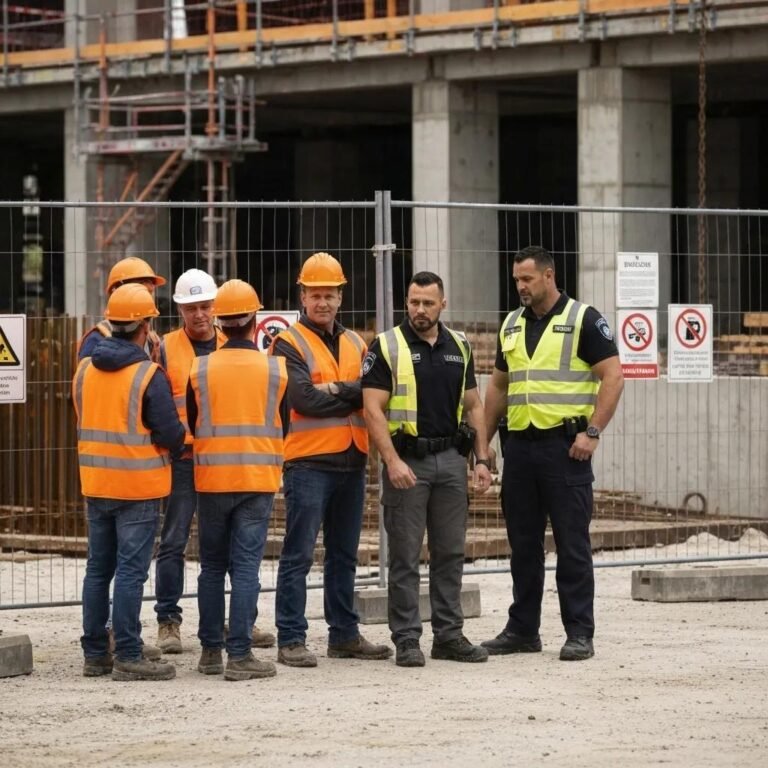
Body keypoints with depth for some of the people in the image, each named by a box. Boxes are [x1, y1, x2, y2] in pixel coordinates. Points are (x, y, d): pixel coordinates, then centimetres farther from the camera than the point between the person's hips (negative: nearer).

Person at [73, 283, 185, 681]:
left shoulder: (84, 370, 4)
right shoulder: (149, 375, -15)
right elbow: (171, 434, -14)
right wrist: (177, 449, 8)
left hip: (95, 483, 6)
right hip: (138, 485, -6)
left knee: (98, 568, 13)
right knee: (130, 570, -3)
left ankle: (95, 652, 18)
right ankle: (128, 656, -3)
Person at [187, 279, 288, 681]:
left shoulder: (200, 369, -2)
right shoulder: (276, 369, -3)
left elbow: (192, 425, 9)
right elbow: (284, 425, 7)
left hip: (211, 478, 1)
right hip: (259, 480, -1)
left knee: (212, 567, 12)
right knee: (246, 566, -2)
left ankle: (211, 651, 16)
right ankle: (239, 655, -7)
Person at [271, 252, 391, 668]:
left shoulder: (355, 344, 15)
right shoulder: (288, 345, -4)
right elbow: (305, 399, -17)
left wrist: (334, 391, -15)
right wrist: (352, 393, -8)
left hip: (351, 461, 6)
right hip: (308, 462, -6)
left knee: (344, 554, 13)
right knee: (298, 555, -6)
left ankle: (344, 633, 21)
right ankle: (291, 640, -5)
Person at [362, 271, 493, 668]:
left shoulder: (458, 348, 11)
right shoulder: (386, 347, -4)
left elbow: (473, 405, 16)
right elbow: (373, 409, -9)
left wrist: (482, 459, 7)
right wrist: (392, 461, -19)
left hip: (451, 458, 5)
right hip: (406, 460, -5)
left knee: (451, 553, 8)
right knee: (405, 556, -1)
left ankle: (449, 635, 14)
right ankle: (406, 640, 2)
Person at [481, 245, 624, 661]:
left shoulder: (583, 320, -4)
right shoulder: (511, 325, 15)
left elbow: (612, 377, -9)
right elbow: (498, 386, 22)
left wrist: (592, 432, -17)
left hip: (564, 446, -6)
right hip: (519, 444, 6)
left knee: (572, 545, -4)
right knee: (523, 544, 10)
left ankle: (579, 634, -1)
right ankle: (522, 630, 17)